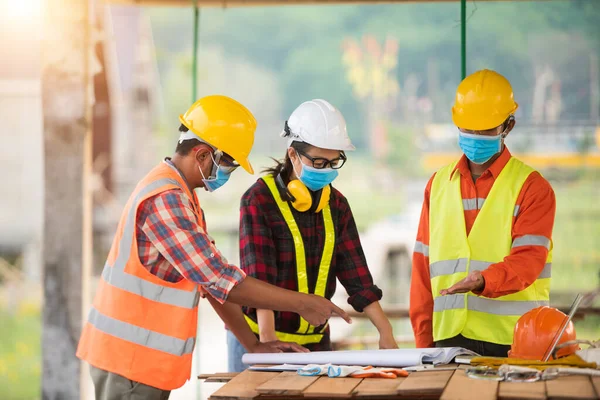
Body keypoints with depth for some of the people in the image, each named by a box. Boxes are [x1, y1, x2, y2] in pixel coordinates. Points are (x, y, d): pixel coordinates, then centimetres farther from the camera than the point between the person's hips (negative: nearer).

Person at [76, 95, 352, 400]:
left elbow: (211, 277, 15)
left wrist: (253, 344, 9)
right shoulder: (164, 200, -20)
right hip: (129, 356, -10)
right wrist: (302, 303, -18)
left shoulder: (181, 196, 14)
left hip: (147, 358, 10)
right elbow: (220, 279, -25)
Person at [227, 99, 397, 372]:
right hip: (259, 339, -5)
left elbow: (356, 275, 3)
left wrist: (386, 332, -6)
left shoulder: (336, 205, 7)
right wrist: (268, 339, -29)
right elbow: (259, 276, -19)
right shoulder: (259, 201, -10)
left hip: (316, 339, 5)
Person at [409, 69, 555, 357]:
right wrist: (423, 338, 7)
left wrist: (484, 280, -31)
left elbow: (528, 260, -11)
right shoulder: (438, 184, 14)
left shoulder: (532, 187, 0)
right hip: (448, 338, 4)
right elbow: (423, 264, 13)